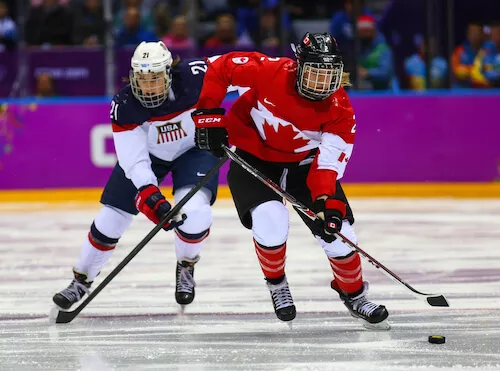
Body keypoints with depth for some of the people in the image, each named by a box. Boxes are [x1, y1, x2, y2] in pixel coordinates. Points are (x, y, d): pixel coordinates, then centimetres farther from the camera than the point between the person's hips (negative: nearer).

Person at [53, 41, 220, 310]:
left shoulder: (194, 76, -34)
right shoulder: (124, 106, -30)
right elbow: (134, 160, -30)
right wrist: (150, 196, -43)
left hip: (196, 147, -1)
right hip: (147, 152, 1)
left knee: (195, 211, -24)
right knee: (112, 217, -1)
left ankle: (186, 267, 7)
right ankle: (82, 279, 21)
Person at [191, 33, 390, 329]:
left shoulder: (340, 109, -22)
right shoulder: (269, 72, -29)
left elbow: (329, 161, -26)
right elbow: (220, 67, -16)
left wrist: (329, 203, -41)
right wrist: (208, 114, -19)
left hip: (303, 162, 2)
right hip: (253, 154, -2)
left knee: (336, 227, -5)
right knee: (271, 223, -24)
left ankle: (354, 293, 22)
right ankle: (276, 282, 8)